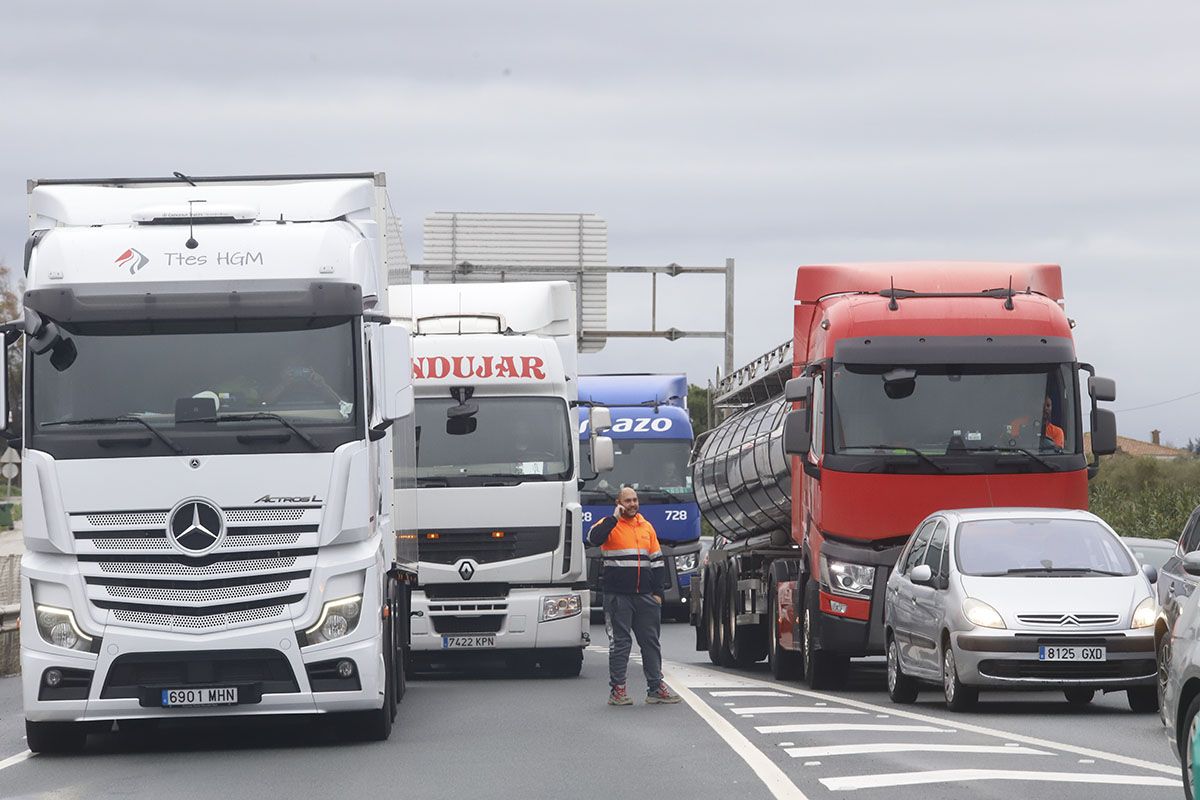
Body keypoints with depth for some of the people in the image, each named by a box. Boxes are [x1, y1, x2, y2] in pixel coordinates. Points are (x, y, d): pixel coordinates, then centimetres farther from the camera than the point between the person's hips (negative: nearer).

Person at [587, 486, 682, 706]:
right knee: (621, 642, -4)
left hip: (645, 596, 5)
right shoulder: (610, 525, -1)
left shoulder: (646, 527, 15)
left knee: (651, 641, 7)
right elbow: (594, 538, -24)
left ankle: (656, 688, 12)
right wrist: (614, 518, -20)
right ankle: (617, 689, 0)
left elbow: (657, 561, 18)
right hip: (618, 595, -5)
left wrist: (658, 592, 11)